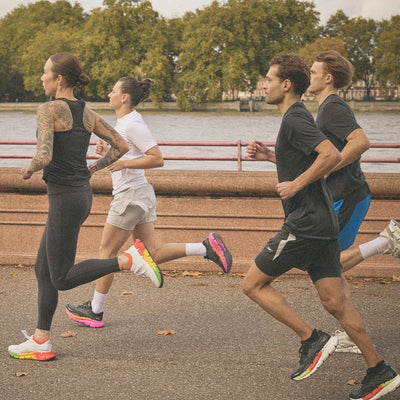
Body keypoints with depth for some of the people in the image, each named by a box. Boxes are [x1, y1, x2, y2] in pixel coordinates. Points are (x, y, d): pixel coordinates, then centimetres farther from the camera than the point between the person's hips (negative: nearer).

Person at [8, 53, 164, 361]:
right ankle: (41, 342, 16)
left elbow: (44, 157, -26)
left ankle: (131, 260, -10)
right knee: (42, 269, 14)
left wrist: (29, 169, -4)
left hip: (65, 199, -9)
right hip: (82, 194, 9)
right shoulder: (87, 112, 9)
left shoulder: (49, 109, -13)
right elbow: (121, 146, 12)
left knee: (62, 279, 0)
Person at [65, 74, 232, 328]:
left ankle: (95, 312, 11)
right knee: (152, 255, 9)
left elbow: (157, 159, -20)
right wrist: (107, 151, 8)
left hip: (132, 195, -10)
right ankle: (208, 247, 3)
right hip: (139, 194, 10)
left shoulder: (133, 124, -16)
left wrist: (123, 163, -22)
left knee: (107, 251, 1)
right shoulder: (124, 121, 14)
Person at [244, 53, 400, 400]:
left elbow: (332, 155, -25)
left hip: (305, 224, -10)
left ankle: (312, 339, -2)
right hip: (322, 222, 10)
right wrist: (271, 156, 21)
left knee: (253, 284, 0)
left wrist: (296, 184, -20)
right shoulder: (299, 117, 18)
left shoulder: (294, 118, -12)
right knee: (335, 301, 8)